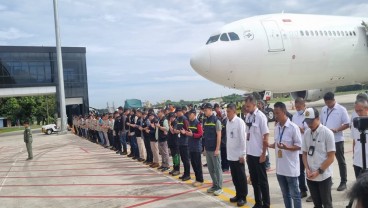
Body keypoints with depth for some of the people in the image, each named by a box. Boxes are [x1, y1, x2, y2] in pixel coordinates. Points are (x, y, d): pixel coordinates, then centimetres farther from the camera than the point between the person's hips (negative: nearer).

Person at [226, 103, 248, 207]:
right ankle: (238, 195, 26)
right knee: (234, 177, 14)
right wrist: (228, 152, 12)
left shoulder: (240, 122, -13)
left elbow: (243, 139, -14)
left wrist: (242, 154, -15)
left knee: (241, 177, 4)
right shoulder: (228, 122, 7)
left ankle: (243, 197, 14)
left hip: (238, 155, -6)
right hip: (230, 155, 7)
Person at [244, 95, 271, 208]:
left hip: (259, 154, -6)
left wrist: (263, 154, -13)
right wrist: (247, 152, 13)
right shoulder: (247, 116, 6)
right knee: (254, 180, 14)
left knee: (262, 180, 5)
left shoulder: (261, 116, -13)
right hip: (250, 153, 6)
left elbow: (266, 137, -12)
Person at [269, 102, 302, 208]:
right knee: (285, 194, 18)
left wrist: (286, 147, -28)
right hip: (280, 167, 7)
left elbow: (299, 146, -13)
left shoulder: (293, 127, -14)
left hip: (291, 167, -7)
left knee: (294, 194, 5)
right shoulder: (276, 127, 7)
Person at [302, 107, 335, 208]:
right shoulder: (306, 133, 3)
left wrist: (318, 171, -14)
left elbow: (331, 157, -10)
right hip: (310, 176, 4)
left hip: (324, 176, -4)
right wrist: (307, 169, -4)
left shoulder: (327, 133, -10)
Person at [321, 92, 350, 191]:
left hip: (337, 139, -5)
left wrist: (336, 130, -22)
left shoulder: (341, 109, -9)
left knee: (341, 161, 6)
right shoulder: (323, 110, 7)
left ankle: (343, 182, 15)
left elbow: (347, 124, -10)